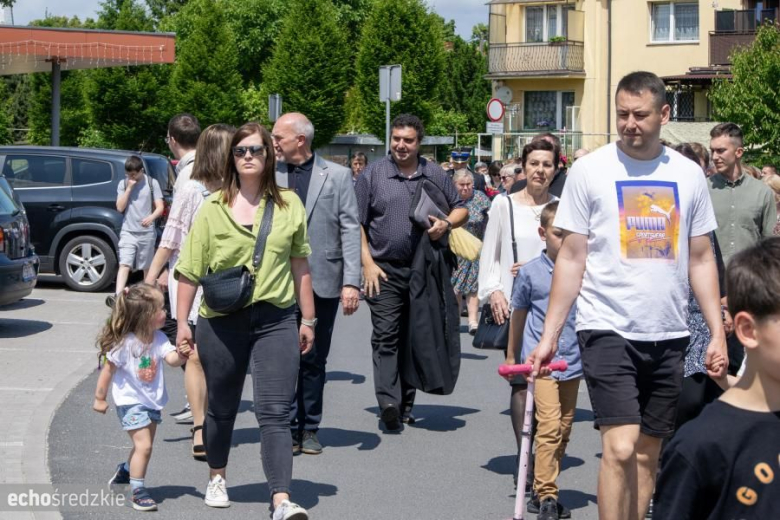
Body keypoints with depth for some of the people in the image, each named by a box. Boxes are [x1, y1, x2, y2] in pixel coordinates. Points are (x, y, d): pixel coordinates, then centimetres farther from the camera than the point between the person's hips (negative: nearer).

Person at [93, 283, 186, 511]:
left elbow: (171, 359, -20)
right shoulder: (124, 343, -22)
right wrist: (99, 398, -5)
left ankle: (126, 470, 47)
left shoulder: (158, 338, -7)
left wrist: (182, 355, -42)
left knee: (143, 445, 19)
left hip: (152, 401, 7)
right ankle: (138, 491, -1)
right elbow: (108, 371, -12)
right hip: (130, 401, -7)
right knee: (143, 445, -14)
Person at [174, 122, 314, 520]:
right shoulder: (213, 208, 1)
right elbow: (190, 270, 2)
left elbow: (299, 265, 9)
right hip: (221, 323, 0)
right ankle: (217, 478, 39)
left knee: (275, 412, -9)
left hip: (275, 321, 0)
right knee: (221, 408, 16)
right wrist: (182, 321, -1)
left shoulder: (289, 204, 5)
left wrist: (308, 319, 9)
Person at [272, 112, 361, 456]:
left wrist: (351, 282, -9)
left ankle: (309, 429, 19)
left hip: (322, 282, 0)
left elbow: (350, 230, -1)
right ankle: (288, 428, 9)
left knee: (314, 361, 9)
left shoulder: (337, 176, 2)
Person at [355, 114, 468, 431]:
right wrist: (367, 263, -8)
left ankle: (406, 405, 17)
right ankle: (388, 403, -20)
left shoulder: (435, 175, 9)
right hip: (384, 271, -3)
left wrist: (447, 223, -6)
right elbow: (357, 224, 1)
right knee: (386, 336, -13)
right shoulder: (372, 174, 2)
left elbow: (461, 209, 17)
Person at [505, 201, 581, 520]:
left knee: (564, 430, 10)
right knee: (549, 426, -13)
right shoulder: (530, 272, -3)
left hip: (573, 362, 3)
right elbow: (519, 314, 10)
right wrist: (511, 356, 18)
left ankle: (543, 491, 22)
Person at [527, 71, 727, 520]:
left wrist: (717, 332, 5)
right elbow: (572, 257, 0)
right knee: (620, 448, -14)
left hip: (668, 335, 4)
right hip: (608, 330, -3)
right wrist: (550, 335, -4)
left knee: (648, 455, 9)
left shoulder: (688, 174, 6)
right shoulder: (591, 170, -2)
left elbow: (701, 259, 11)